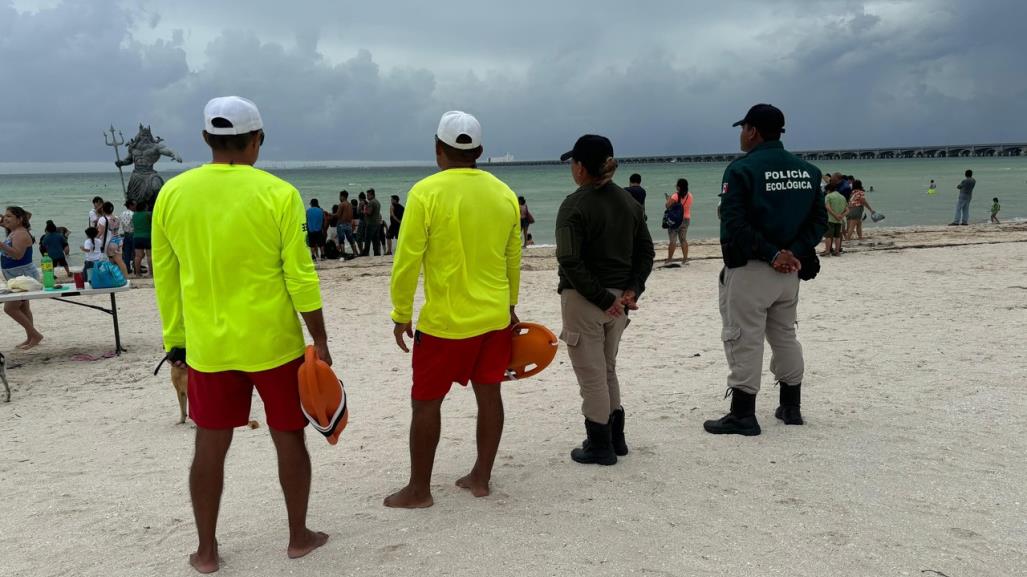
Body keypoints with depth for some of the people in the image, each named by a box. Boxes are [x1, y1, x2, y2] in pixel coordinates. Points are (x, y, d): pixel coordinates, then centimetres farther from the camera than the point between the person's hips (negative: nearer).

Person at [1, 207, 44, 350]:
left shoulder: (20, 234, -19)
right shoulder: (13, 232, 10)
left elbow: (18, 254, -31)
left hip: (24, 276, -11)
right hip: (18, 277, 11)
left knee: (9, 308, -12)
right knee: (23, 308, 15)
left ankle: (35, 335, -6)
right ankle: (30, 338, 22)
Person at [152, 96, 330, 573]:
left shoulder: (172, 193, -1)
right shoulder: (278, 194, -10)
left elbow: (165, 279, 5)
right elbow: (300, 276, -11)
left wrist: (175, 344, 15)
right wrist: (320, 341, -2)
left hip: (207, 347, 3)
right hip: (273, 344, -2)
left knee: (210, 448, 14)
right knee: (289, 439, 13)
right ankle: (299, 537, 26)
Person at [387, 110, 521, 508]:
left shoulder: (426, 192, -12)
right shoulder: (504, 193, 3)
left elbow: (407, 261, -12)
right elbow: (513, 259, 10)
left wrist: (401, 315, -2)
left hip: (445, 321, -5)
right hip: (495, 317, 5)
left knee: (426, 401, 7)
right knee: (488, 394, 14)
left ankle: (419, 490, 15)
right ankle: (481, 478, 24)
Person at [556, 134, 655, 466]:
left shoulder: (575, 205, -14)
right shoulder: (629, 202, 7)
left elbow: (570, 261, -22)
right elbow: (646, 252, 7)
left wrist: (602, 299, -19)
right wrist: (632, 289, -2)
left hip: (584, 301, -7)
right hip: (618, 298, 7)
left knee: (591, 376, 5)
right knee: (607, 370, 22)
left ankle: (600, 447, 15)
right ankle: (615, 439, 30)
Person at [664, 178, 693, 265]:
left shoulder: (675, 196, -17)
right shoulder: (689, 196, 3)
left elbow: (667, 206, -18)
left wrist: (668, 200, 4)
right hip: (686, 219, 6)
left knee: (673, 240, -2)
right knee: (684, 239, 11)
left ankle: (669, 259, 2)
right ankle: (685, 258, 10)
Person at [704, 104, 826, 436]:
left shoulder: (742, 169, -11)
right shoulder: (807, 170, 9)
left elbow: (734, 224, -19)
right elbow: (819, 220, 6)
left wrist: (772, 255, -16)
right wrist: (794, 253, -5)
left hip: (749, 269, -7)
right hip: (791, 270, 7)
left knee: (744, 340, 0)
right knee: (785, 336, 19)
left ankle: (743, 415, 4)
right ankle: (791, 407, 28)